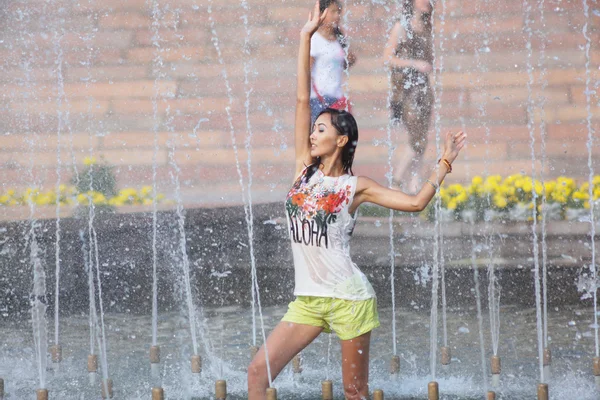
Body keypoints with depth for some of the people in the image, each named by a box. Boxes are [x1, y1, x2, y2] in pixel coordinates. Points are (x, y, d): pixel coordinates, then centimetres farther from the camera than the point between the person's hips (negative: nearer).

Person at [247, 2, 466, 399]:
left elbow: (415, 202, -7)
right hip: (308, 299, 4)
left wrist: (444, 164, -8)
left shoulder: (357, 186, -3)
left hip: (349, 298, -4)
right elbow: (302, 99, 4)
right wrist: (307, 36, 3)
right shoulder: (305, 169, 7)